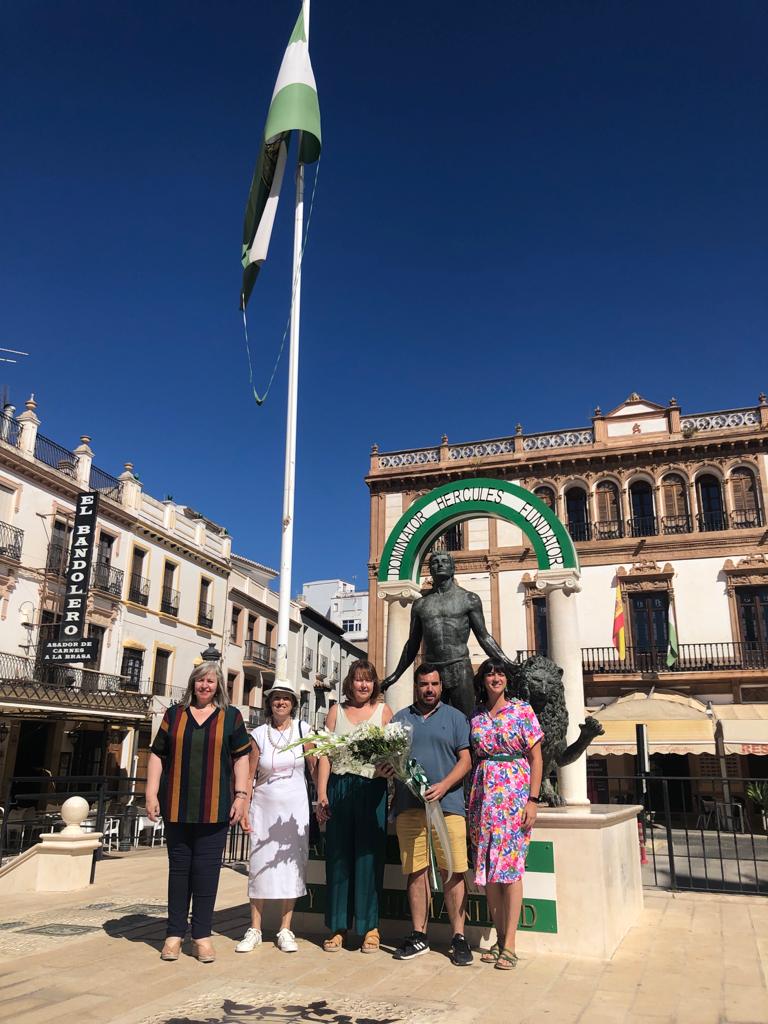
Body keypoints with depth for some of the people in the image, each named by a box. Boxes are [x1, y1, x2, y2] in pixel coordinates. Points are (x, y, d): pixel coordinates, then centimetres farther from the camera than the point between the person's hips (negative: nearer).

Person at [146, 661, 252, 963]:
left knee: (207, 868, 3)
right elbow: (157, 755, 7)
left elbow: (241, 758, 4)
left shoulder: (231, 717, 6)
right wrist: (151, 794, -1)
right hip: (177, 806, 1)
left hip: (214, 808, -1)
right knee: (179, 867, 8)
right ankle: (175, 933, 20)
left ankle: (202, 934, 14)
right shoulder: (174, 714, 8)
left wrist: (241, 795, -3)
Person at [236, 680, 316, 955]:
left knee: (291, 865, 3)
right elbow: (249, 775, 3)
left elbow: (315, 766, -1)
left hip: (295, 808, 0)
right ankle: (254, 930, 14)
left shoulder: (302, 730, -1)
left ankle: (285, 930, 13)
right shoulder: (259, 734, 0)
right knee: (260, 865, 3)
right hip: (264, 806, 1)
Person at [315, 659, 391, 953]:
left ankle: (370, 926, 13)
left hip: (372, 789, -1)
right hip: (339, 788, 1)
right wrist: (321, 792, -1)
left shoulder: (383, 711, 8)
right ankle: (338, 926, 15)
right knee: (338, 855, 5)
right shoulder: (337, 711, 10)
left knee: (369, 856, 2)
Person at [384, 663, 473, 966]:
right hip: (409, 805, 2)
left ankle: (459, 938, 7)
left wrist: (443, 786, -11)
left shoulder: (454, 717, 9)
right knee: (416, 872, 6)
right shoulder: (400, 719, 15)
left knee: (453, 872, -2)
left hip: (447, 805, -2)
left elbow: (465, 760, 3)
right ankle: (419, 936, 16)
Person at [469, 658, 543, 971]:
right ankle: (499, 938, 17)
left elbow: (536, 758, -1)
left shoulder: (522, 710, 0)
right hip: (484, 795, 4)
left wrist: (533, 800, -8)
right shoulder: (475, 717, 9)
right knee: (487, 866, 6)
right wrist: (471, 801, 4)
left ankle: (509, 944, 1)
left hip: (514, 792, -3)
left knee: (510, 865, -5)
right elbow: (470, 759, 11)